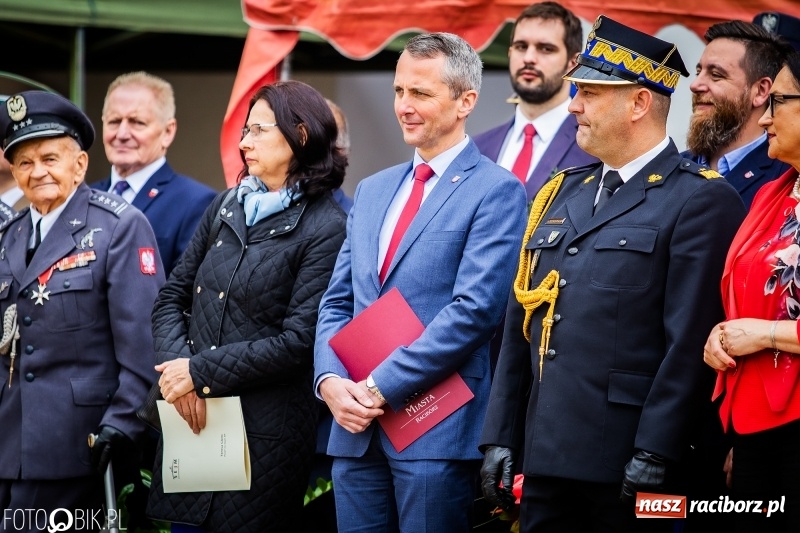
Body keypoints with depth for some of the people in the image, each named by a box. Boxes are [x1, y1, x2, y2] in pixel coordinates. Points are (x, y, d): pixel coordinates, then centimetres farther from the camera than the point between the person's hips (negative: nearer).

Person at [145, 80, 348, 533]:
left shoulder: (326, 229, -9)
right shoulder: (227, 207, 11)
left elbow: (297, 341, -14)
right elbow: (172, 298, 11)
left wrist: (200, 371, -13)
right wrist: (177, 367, -8)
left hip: (264, 436, -6)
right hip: (192, 420, 6)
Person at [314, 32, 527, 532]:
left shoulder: (495, 191, -6)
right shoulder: (373, 190, 17)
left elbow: (474, 309, -15)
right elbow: (337, 303, 16)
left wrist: (381, 386, -16)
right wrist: (330, 379, -4)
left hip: (436, 431, -6)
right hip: (356, 427, 6)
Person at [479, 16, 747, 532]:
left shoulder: (700, 201, -6)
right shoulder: (560, 194, 16)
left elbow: (690, 342, -13)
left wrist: (655, 455, -18)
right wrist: (500, 436, 11)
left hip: (626, 467, -7)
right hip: (545, 459, 7)